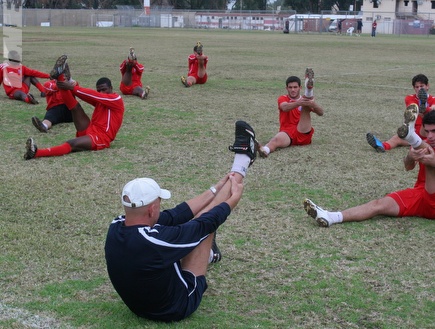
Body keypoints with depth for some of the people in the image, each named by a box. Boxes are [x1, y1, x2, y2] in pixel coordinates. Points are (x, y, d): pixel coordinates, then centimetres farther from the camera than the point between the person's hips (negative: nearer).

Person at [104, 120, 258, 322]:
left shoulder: (115, 229, -16)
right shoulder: (153, 239, -37)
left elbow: (171, 217, -5)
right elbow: (207, 222, -21)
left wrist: (215, 191, 4)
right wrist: (233, 199, -1)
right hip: (178, 307, -6)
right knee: (204, 222, -6)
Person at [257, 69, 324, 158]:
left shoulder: (304, 99, 17)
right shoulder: (283, 99, 11)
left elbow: (320, 113, 3)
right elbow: (285, 107, -15)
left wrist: (313, 105, -21)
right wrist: (298, 103, -36)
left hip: (303, 135, 2)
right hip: (287, 133, -2)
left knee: (306, 107, -15)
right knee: (277, 139, -38)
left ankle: (309, 92, -46)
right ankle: (265, 150, -68)